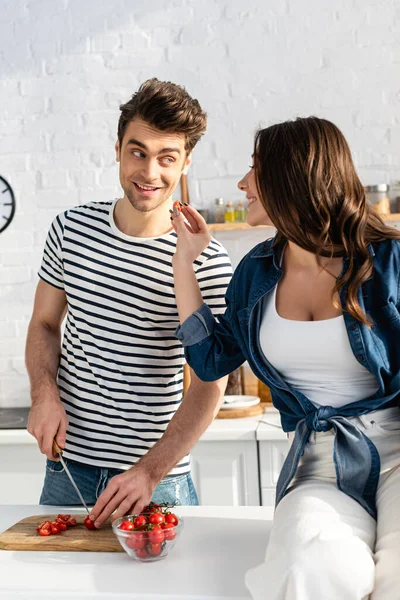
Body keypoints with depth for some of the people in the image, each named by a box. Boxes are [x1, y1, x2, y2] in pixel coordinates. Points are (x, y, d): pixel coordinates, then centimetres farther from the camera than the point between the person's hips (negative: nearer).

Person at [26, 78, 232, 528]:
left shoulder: (206, 260, -13)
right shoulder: (71, 229, -1)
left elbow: (210, 382, -13)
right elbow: (45, 324, 10)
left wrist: (150, 472, -21)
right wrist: (44, 393, -9)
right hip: (68, 464, 3)